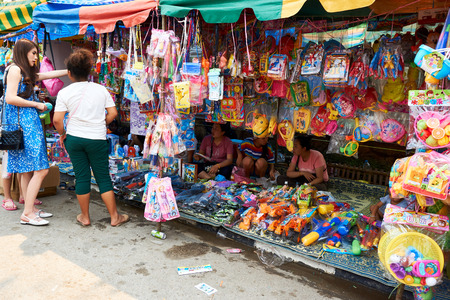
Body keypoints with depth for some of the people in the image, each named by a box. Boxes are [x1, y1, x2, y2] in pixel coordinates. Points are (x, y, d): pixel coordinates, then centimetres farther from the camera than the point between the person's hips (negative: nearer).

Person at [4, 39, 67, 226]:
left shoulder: (27, 72, 19)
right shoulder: (15, 69, -7)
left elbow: (48, 75, 28)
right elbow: (10, 98, -16)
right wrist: (37, 104, -8)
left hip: (27, 123, 10)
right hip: (23, 124, -10)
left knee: (28, 170, 11)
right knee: (41, 169, -13)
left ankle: (30, 209, 17)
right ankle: (27, 214, -7)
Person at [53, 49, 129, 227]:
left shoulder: (65, 92, -3)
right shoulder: (101, 89, 0)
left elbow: (57, 119, -8)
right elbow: (113, 113, 0)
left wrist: (62, 134, 9)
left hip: (74, 139, 0)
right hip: (97, 140, 0)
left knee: (81, 177, 10)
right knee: (103, 177, 7)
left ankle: (85, 217, 22)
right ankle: (115, 217, 14)